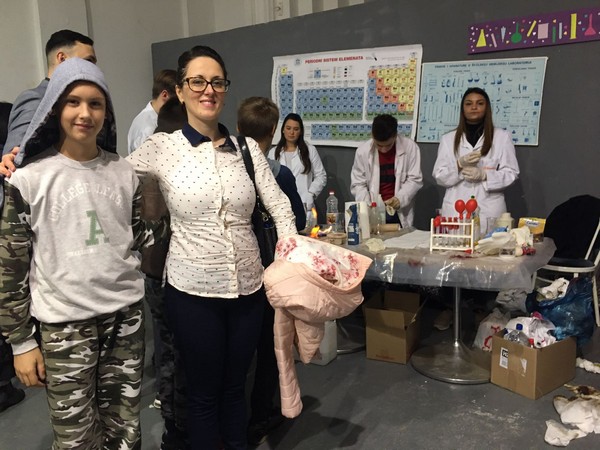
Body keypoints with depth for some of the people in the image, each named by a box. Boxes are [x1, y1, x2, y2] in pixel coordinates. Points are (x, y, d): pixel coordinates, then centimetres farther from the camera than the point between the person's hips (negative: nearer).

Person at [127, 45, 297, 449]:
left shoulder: (247, 148, 3)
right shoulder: (162, 148, -5)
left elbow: (278, 203, 3)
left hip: (248, 287, 3)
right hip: (193, 290, -3)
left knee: (236, 387, 21)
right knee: (205, 394, 14)